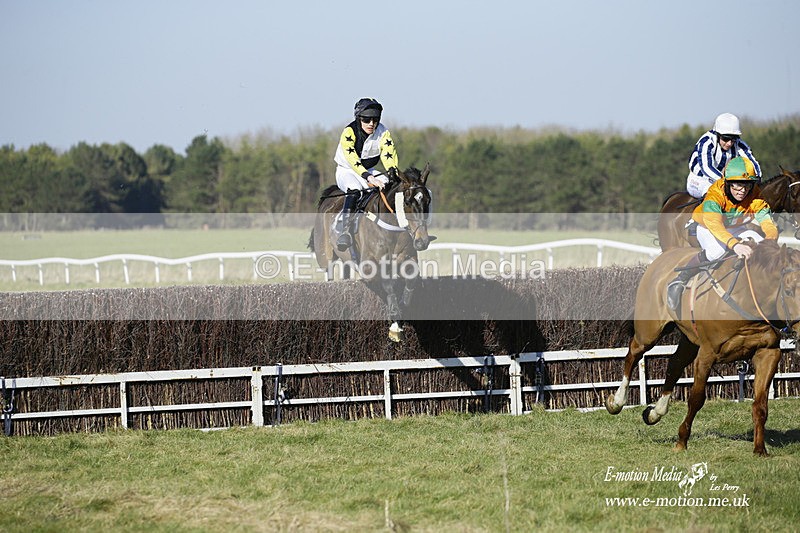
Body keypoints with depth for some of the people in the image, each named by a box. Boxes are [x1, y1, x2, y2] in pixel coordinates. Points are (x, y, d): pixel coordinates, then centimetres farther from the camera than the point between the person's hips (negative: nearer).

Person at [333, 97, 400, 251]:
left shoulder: (383, 133, -8)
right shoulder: (349, 132, -22)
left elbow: (389, 155, -17)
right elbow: (352, 159, -32)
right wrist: (368, 178, -45)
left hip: (370, 170, 5)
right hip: (347, 171, -5)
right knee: (354, 190, -36)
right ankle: (346, 231, -45)